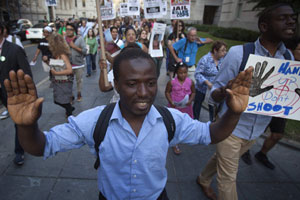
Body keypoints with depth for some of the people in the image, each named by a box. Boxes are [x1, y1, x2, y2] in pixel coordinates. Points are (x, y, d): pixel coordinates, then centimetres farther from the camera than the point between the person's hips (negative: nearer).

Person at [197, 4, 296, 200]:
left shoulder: (289, 57, -2)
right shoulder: (239, 53, -18)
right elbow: (215, 93, -16)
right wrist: (224, 92, -40)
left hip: (256, 131, 6)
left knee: (222, 159, 26)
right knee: (228, 178, 7)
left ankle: (203, 180, 54)